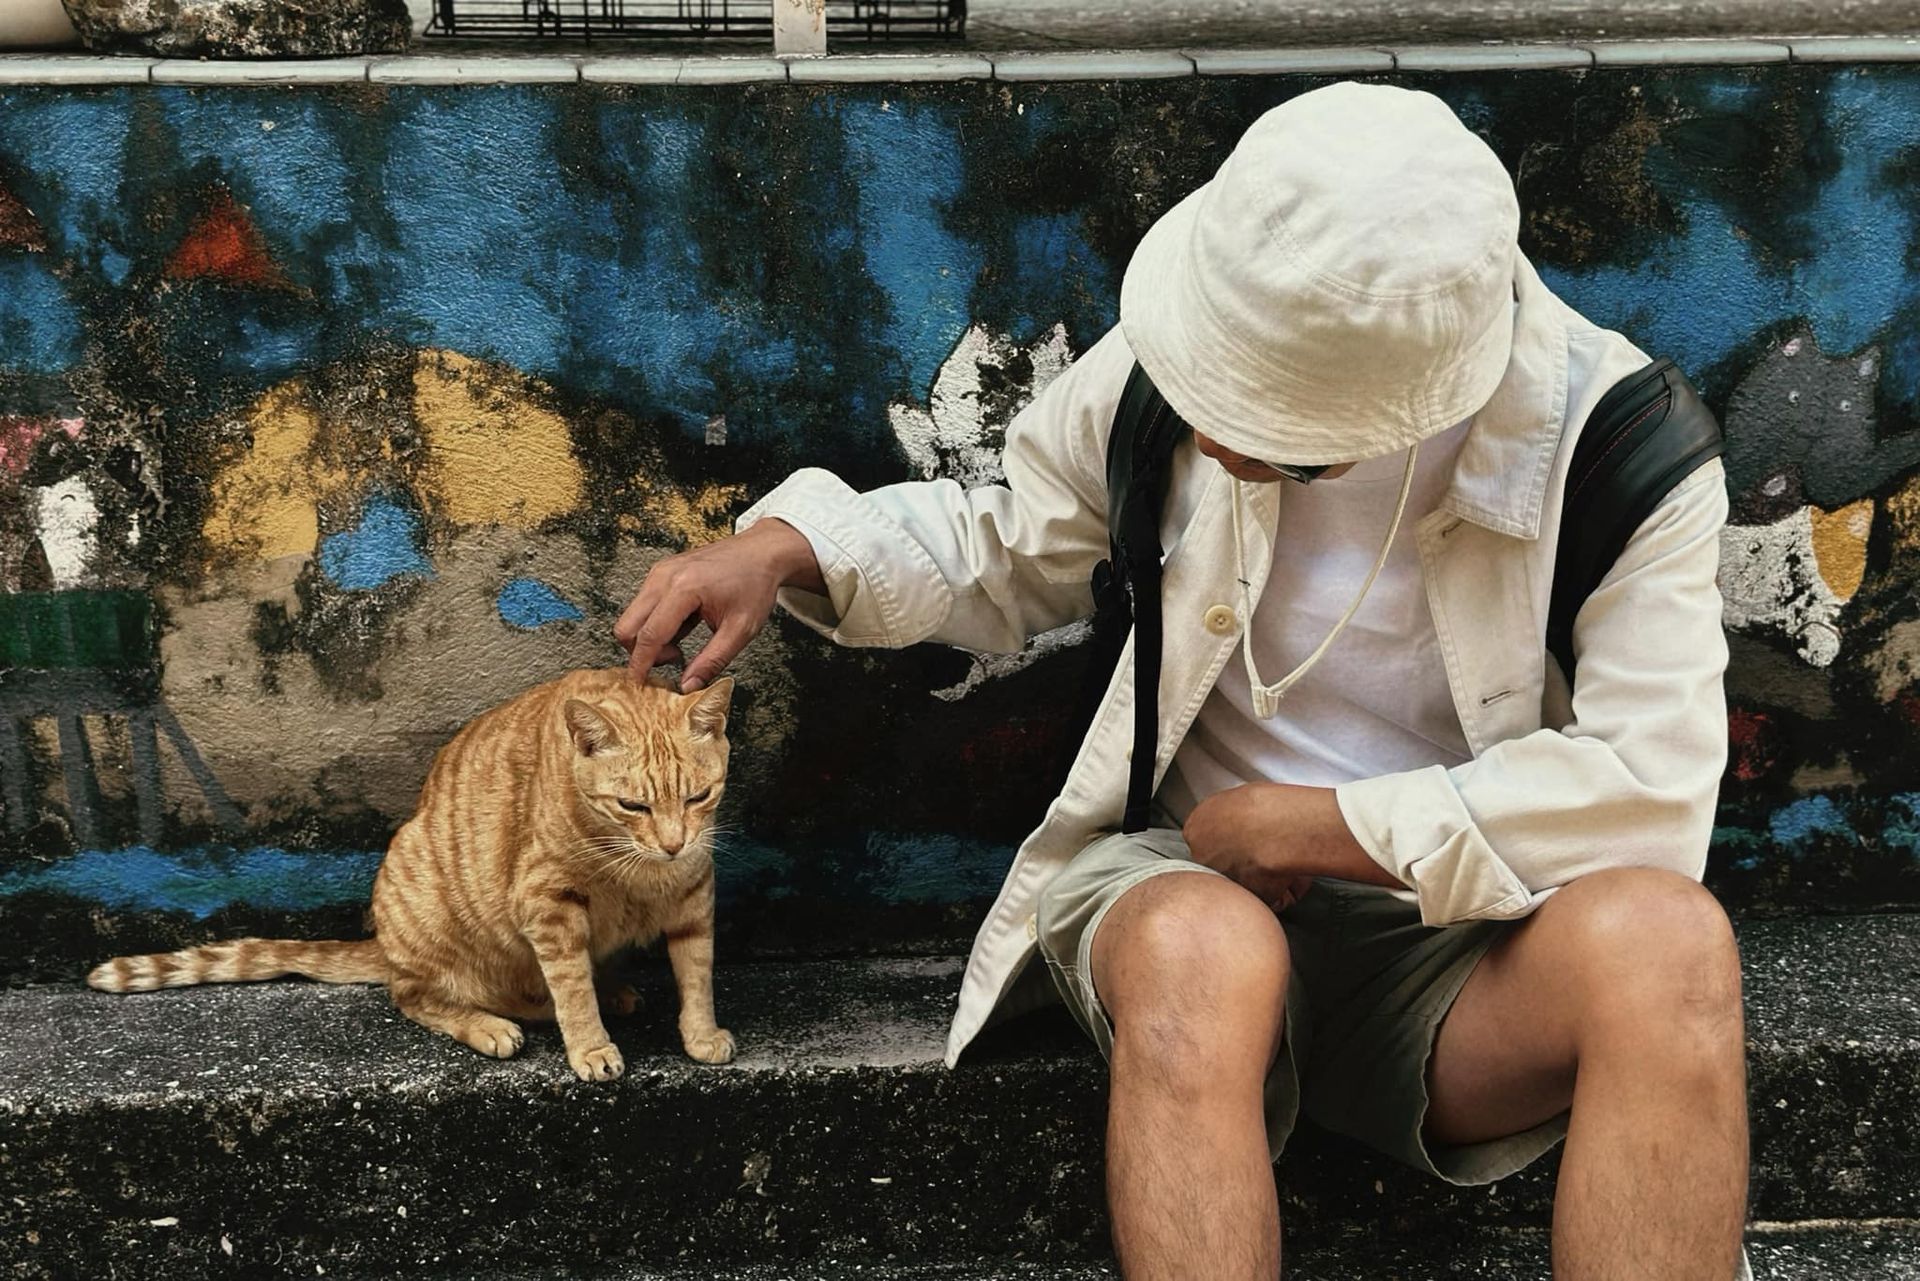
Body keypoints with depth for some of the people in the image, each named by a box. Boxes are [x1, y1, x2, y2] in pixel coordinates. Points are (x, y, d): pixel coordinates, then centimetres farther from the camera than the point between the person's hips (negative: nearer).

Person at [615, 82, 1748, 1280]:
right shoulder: (1159, 376, -6)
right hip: (1197, 882, 1)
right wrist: (785, 543, -6)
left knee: (1667, 936, -35)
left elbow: (1654, 786, -22)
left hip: (1461, 940, 0)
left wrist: (1330, 824, -19)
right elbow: (1009, 557, 12)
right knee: (1199, 952, -38)